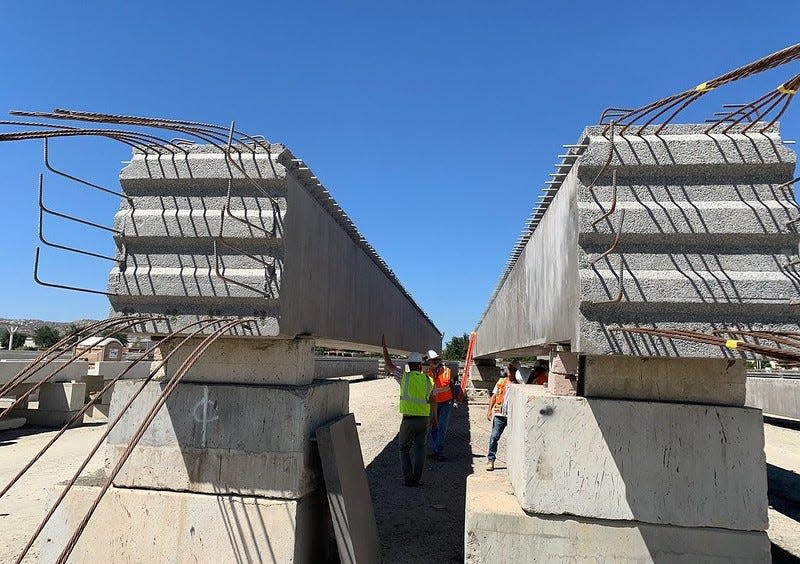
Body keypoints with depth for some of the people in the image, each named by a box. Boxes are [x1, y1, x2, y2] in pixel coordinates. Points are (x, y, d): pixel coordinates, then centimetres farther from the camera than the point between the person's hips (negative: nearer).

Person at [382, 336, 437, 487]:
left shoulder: (404, 377, -4)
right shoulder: (427, 380, 4)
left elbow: (389, 366, 6)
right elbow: (432, 402, 9)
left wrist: (384, 347, 13)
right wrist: (434, 418, 20)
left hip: (408, 419, -2)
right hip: (424, 419, 2)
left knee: (404, 449, 12)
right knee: (419, 448, 13)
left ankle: (408, 478, 6)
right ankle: (417, 479, 11)